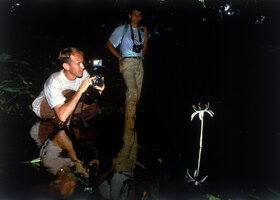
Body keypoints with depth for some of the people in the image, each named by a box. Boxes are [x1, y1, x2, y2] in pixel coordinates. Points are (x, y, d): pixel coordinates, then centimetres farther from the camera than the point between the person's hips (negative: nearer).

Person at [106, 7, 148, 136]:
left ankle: (129, 119, 13)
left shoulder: (142, 31, 22)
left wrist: (146, 37, 7)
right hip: (127, 62, -6)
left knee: (137, 95, 1)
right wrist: (119, 58, -3)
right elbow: (109, 45, 8)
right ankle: (129, 129, -24)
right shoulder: (122, 29, 10)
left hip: (139, 63, 6)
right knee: (132, 92, -22)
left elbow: (143, 52, 17)